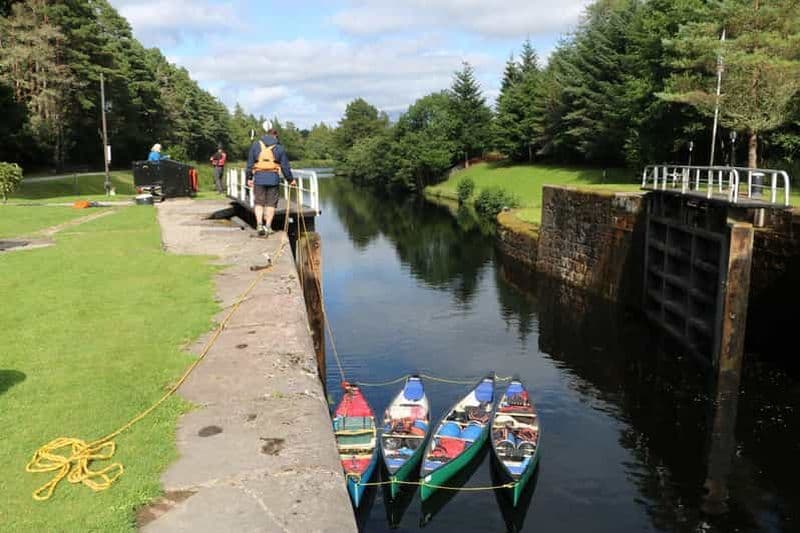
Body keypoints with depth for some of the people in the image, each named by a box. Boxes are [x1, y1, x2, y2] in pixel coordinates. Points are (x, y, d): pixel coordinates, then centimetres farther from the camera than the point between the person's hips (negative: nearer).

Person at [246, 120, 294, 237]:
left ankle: (260, 225, -7)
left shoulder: (256, 145, 7)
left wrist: (249, 178, 16)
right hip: (273, 178, 0)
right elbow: (285, 166, 7)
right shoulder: (279, 147, 5)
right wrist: (290, 179, 19)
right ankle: (268, 226, 8)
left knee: (259, 202, 7)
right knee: (271, 203, 7)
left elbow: (250, 163, 7)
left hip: (259, 177, 1)